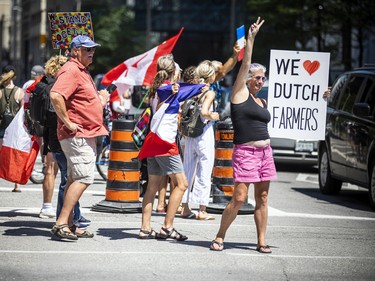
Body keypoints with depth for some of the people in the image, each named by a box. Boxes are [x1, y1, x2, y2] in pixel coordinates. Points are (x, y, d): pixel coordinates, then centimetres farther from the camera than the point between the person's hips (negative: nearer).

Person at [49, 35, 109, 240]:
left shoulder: (82, 71, 20)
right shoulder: (70, 71, -14)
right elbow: (55, 95, -29)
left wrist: (101, 98, 18)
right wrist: (67, 122, -25)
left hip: (86, 136, 11)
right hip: (78, 136, -11)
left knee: (75, 180, 11)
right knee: (83, 178, -15)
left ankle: (69, 225, 16)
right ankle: (61, 223, -16)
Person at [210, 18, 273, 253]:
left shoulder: (263, 103, 17)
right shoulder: (240, 94, -1)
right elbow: (246, 64, -7)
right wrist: (251, 39, -10)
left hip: (264, 152, 7)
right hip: (245, 152, -7)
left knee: (262, 199, 6)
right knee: (239, 198, -10)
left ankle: (262, 242, 10)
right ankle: (219, 238, 1)